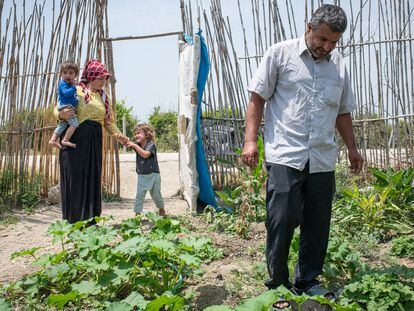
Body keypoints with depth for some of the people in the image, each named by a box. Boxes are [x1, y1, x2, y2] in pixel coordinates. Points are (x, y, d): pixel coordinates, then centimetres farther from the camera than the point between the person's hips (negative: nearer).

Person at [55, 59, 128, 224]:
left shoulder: (104, 97, 16)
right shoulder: (76, 91, 0)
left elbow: (109, 121, 17)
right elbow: (57, 109, 1)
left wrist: (118, 135, -1)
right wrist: (61, 114, -23)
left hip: (95, 142, 5)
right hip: (76, 139, -5)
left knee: (93, 178, 5)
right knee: (76, 178, -4)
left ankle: (90, 220, 12)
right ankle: (73, 222, 2)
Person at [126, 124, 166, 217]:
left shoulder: (151, 145, -13)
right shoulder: (137, 144, 4)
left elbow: (145, 154, -29)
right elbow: (126, 143, -10)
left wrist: (134, 146, -33)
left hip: (153, 175, -4)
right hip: (142, 176, 4)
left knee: (156, 195, 11)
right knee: (139, 195, -3)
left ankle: (161, 209, 35)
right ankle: (137, 213, 2)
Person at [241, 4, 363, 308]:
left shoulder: (339, 64, 16)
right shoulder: (280, 54, 2)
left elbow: (343, 111, 24)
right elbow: (258, 98, 0)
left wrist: (352, 147, 21)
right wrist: (251, 140, -8)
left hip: (323, 160, 5)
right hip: (285, 156, -4)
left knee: (318, 224, 7)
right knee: (281, 221, -7)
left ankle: (307, 281, 23)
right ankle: (277, 284, 10)